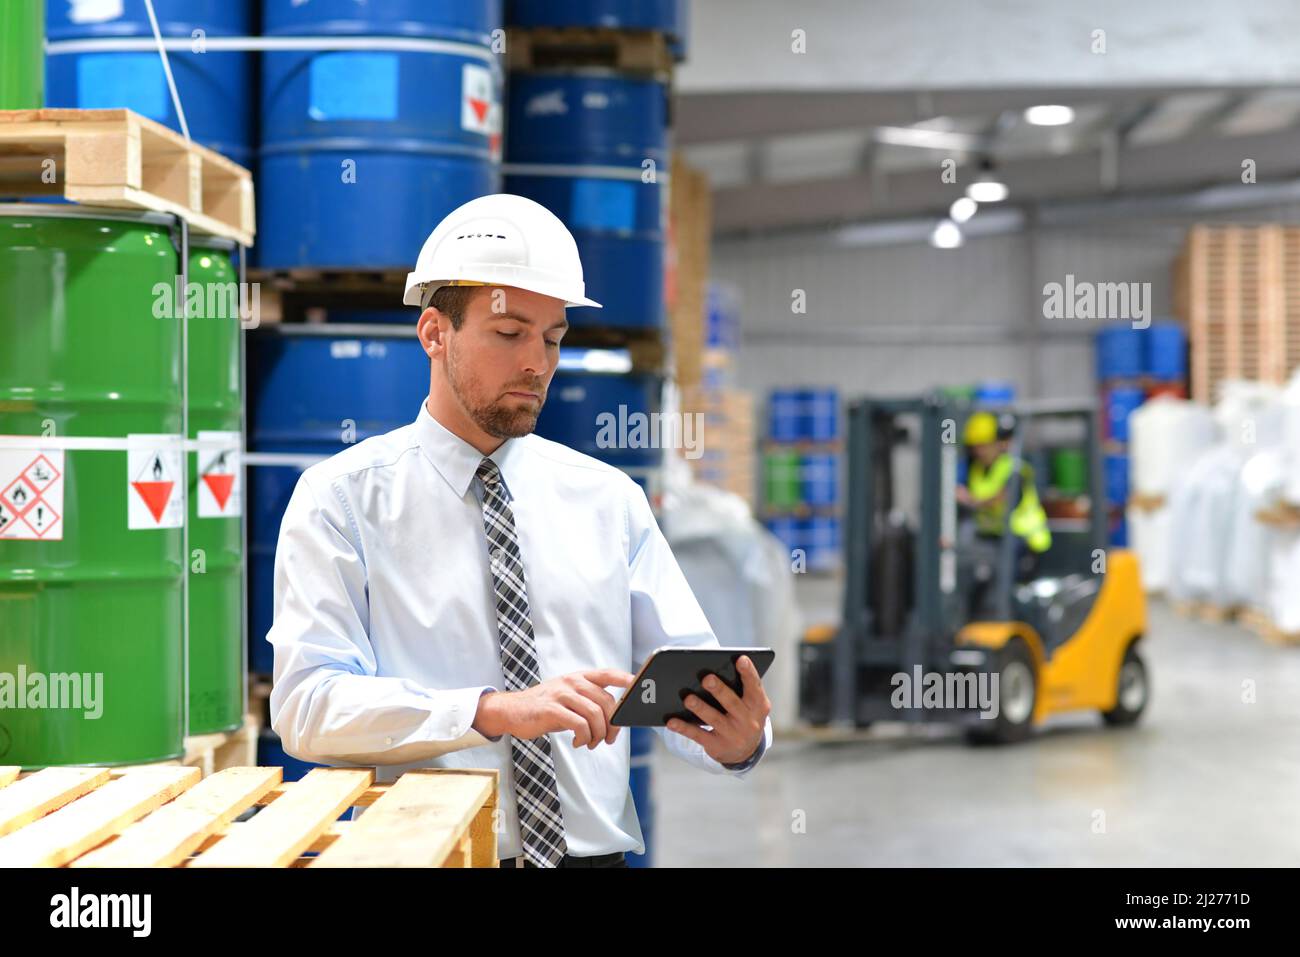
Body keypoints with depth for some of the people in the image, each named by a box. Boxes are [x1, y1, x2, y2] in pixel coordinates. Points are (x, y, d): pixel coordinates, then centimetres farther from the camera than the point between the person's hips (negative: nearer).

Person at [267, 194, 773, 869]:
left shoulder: (610, 501, 11)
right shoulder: (341, 499, 2)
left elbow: (684, 682, 7)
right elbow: (306, 706, -9)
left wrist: (736, 738, -15)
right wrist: (493, 711, -22)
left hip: (598, 852, 3)